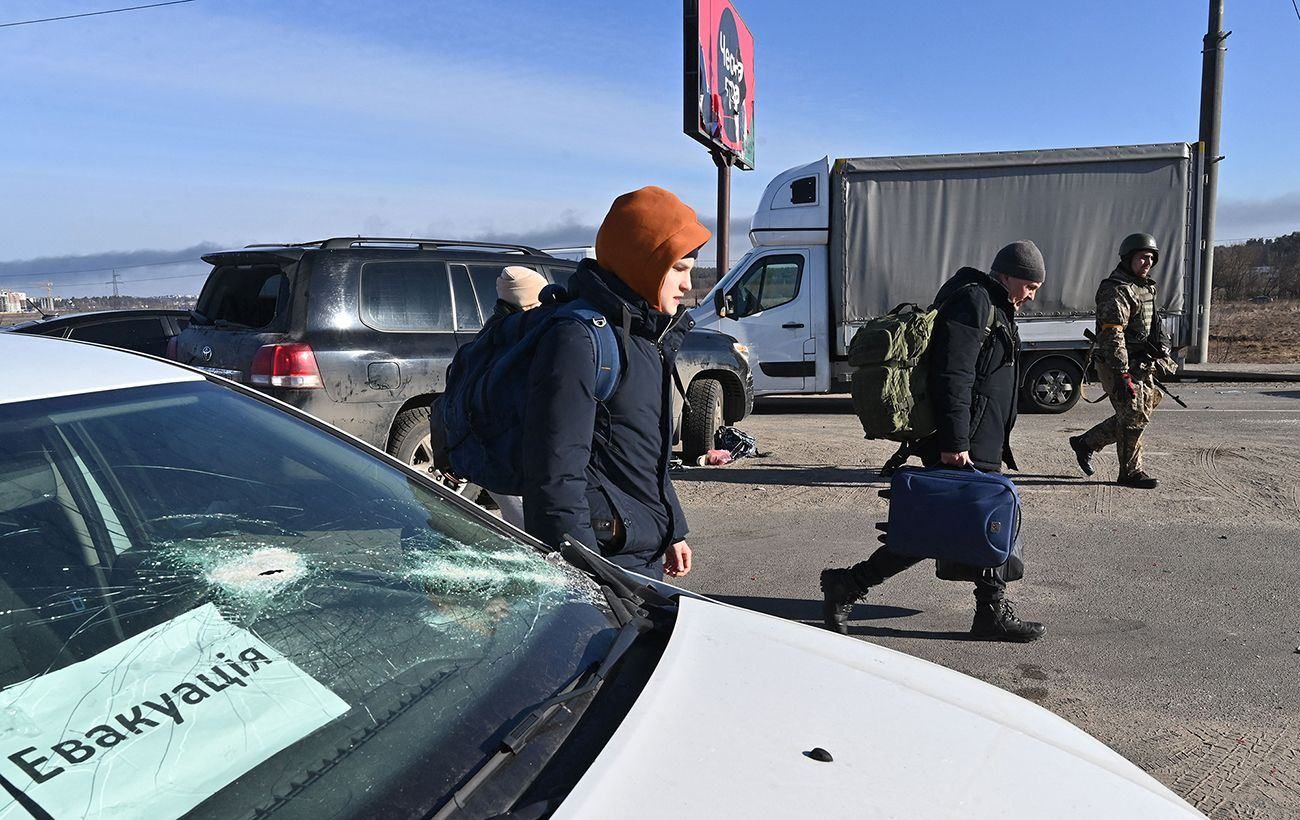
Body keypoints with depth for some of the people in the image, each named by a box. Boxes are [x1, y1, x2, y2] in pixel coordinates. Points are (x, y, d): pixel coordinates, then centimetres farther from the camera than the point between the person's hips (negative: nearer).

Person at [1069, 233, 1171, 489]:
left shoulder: (1143, 287, 16)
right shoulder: (1116, 290, -17)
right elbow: (1112, 336, -25)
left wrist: (1160, 358, 27)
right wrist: (1123, 375, -29)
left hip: (1140, 366, 10)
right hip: (1120, 366, -10)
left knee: (1141, 413, 15)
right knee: (1134, 418, -3)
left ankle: (1085, 443, 24)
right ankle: (1130, 473, 10)